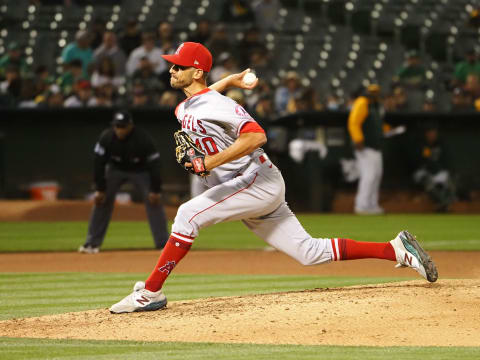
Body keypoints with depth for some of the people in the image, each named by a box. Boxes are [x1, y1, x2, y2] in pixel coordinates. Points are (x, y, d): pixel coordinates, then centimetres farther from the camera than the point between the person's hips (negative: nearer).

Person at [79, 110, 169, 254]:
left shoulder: (143, 139, -32)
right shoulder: (107, 137, -27)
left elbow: (154, 164, -24)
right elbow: (99, 163, -18)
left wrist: (155, 190, -24)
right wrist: (100, 189, -19)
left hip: (140, 171, -2)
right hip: (115, 169, 2)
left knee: (154, 201, -13)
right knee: (101, 202, -7)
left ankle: (163, 244, -7)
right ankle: (92, 243, -1)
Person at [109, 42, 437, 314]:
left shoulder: (216, 105, -16)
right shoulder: (184, 109, 13)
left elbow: (256, 136, -29)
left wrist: (210, 162, -33)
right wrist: (228, 80, 20)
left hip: (259, 180, -10)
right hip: (248, 192, 10)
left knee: (189, 214, -21)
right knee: (310, 253, 6)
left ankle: (151, 292, -17)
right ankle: (396, 250, 9)